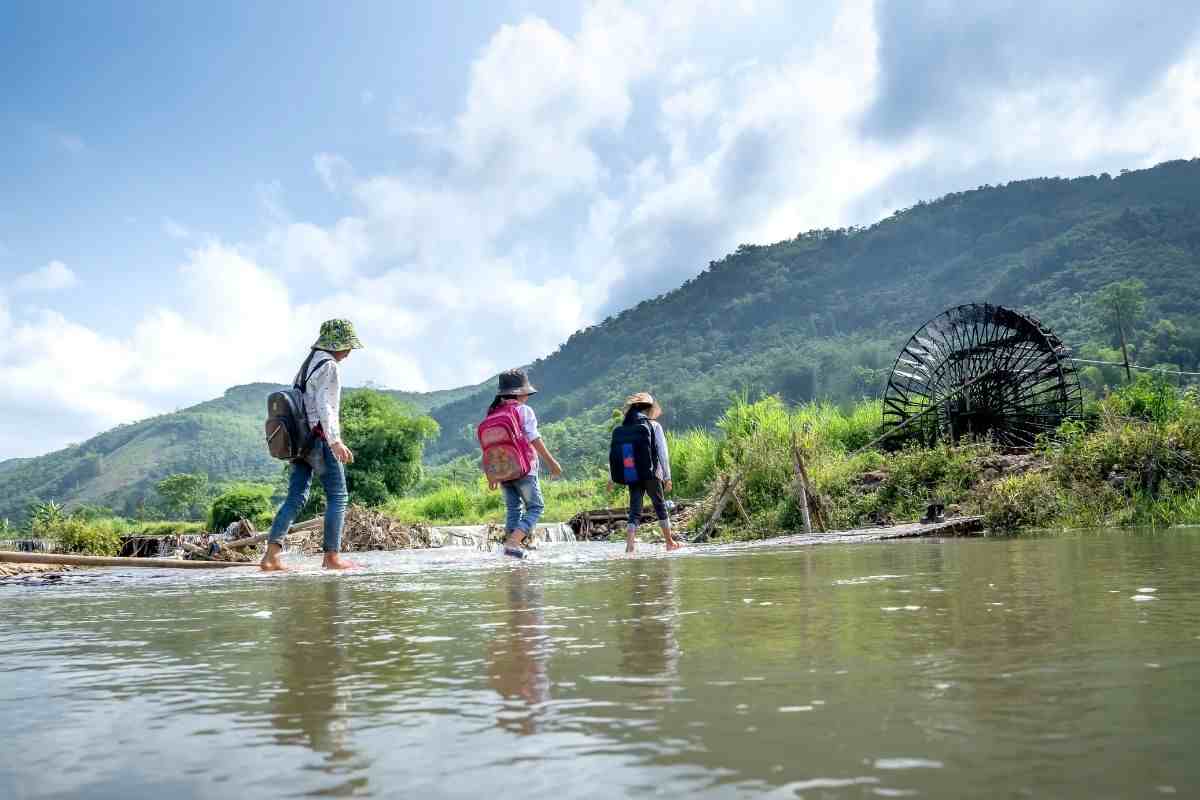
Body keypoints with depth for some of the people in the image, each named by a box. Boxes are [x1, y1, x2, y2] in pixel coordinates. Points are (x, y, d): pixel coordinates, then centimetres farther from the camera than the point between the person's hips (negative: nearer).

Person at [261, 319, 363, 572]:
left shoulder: (307, 364, 20)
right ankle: (332, 556, 0)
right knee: (338, 496, -1)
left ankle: (271, 556, 0)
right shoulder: (328, 366, -9)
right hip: (320, 439, -9)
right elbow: (324, 406, -19)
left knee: (296, 497, 5)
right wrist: (335, 441, -25)